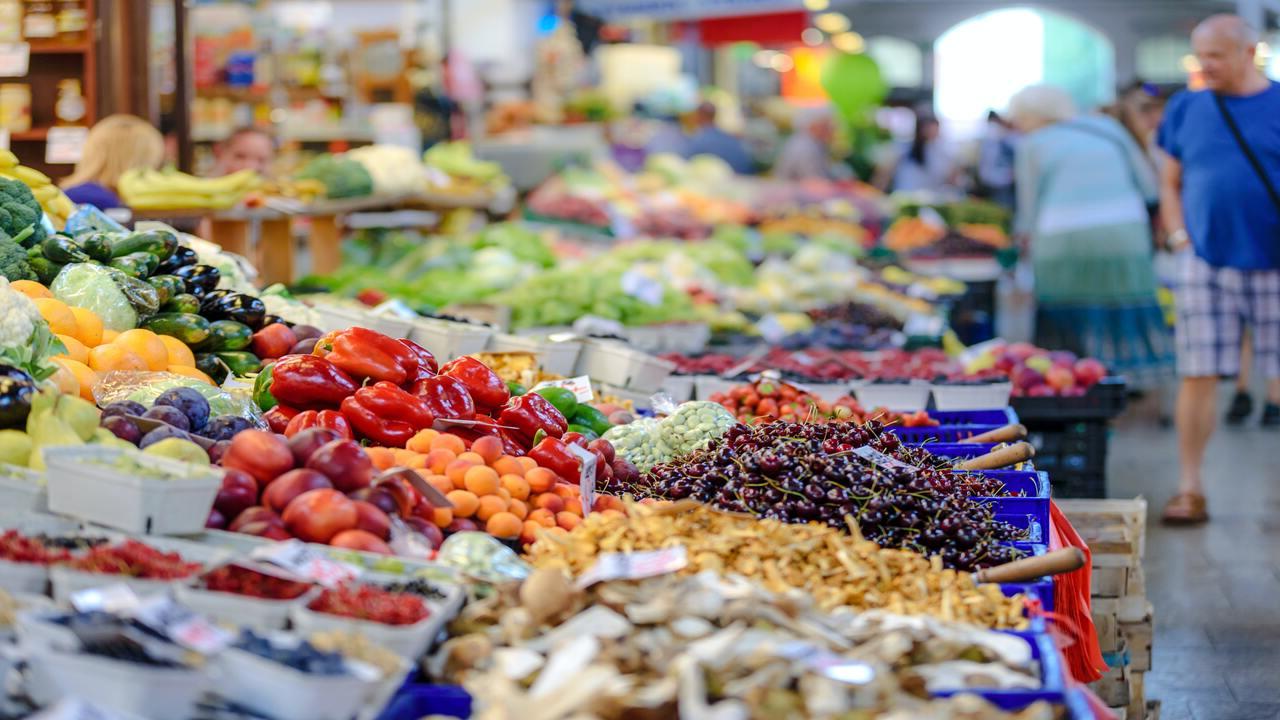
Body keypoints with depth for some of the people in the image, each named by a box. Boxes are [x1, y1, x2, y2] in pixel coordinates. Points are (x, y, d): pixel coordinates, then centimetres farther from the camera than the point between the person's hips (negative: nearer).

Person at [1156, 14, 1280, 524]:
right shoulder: (1186, 109, 9)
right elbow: (1171, 183, 16)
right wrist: (1179, 236, 2)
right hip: (1206, 265, 2)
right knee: (1198, 377, 0)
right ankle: (1189, 490, 7)